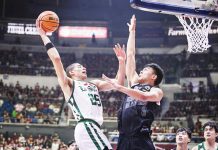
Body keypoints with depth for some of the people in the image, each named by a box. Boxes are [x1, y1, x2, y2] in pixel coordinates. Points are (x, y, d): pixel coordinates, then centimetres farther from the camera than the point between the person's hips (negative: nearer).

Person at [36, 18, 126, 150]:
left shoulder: (94, 84, 30)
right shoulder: (69, 84, 10)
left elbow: (118, 83, 22)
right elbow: (56, 58, -3)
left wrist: (122, 61, 12)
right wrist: (43, 35, 3)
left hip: (93, 128, 8)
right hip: (87, 127, -8)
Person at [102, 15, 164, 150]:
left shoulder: (157, 91, 5)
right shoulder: (134, 83, 20)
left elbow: (143, 97, -19)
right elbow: (130, 55, 21)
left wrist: (119, 87, -22)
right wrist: (132, 31, 23)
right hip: (124, 139, 6)